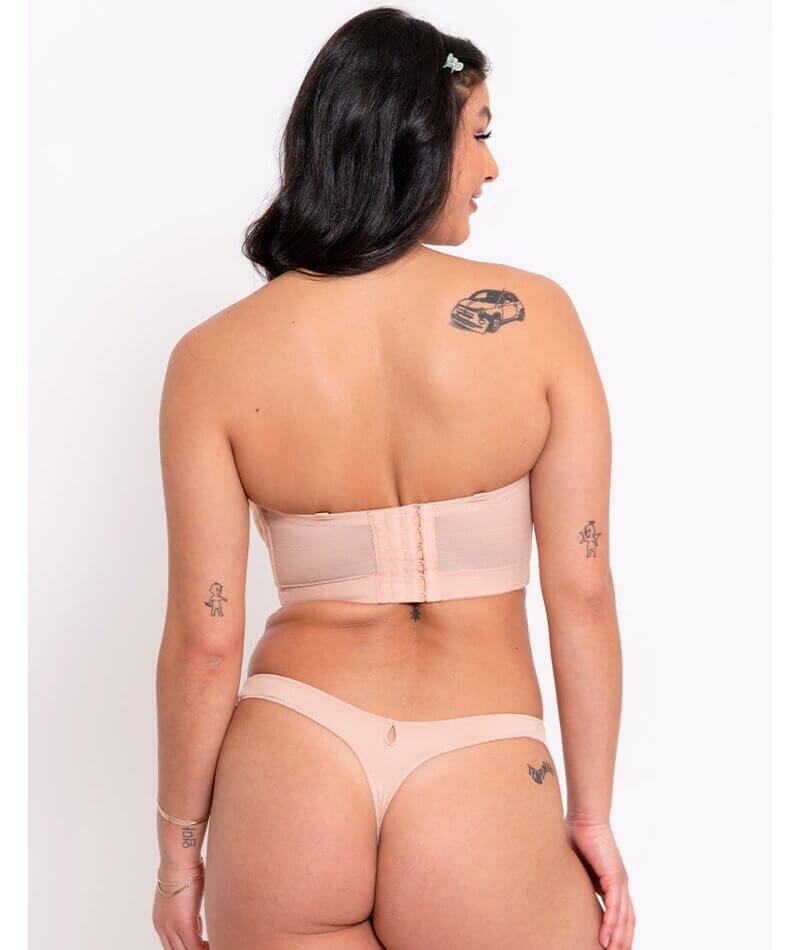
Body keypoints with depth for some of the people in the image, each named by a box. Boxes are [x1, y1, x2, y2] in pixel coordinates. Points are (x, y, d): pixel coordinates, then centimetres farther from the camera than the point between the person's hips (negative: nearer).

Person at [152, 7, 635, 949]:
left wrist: (179, 843, 9)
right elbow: (582, 592, -6)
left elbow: (205, 639, -5)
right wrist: (593, 814, 5)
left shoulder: (214, 358, -5)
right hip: (481, 794, -1)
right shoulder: (536, 316, -7)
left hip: (285, 774, 2)